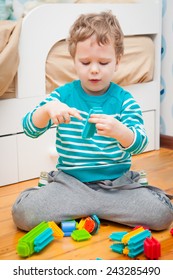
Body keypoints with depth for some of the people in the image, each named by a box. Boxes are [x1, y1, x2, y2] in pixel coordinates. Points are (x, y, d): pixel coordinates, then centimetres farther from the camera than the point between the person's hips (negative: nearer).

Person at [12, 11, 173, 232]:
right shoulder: (62, 95, 5)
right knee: (22, 212, -24)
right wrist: (47, 110, -24)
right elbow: (30, 129, -1)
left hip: (117, 182, 0)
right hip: (70, 181, 0)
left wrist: (119, 131, -33)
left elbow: (139, 144, -9)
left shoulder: (124, 100, 1)